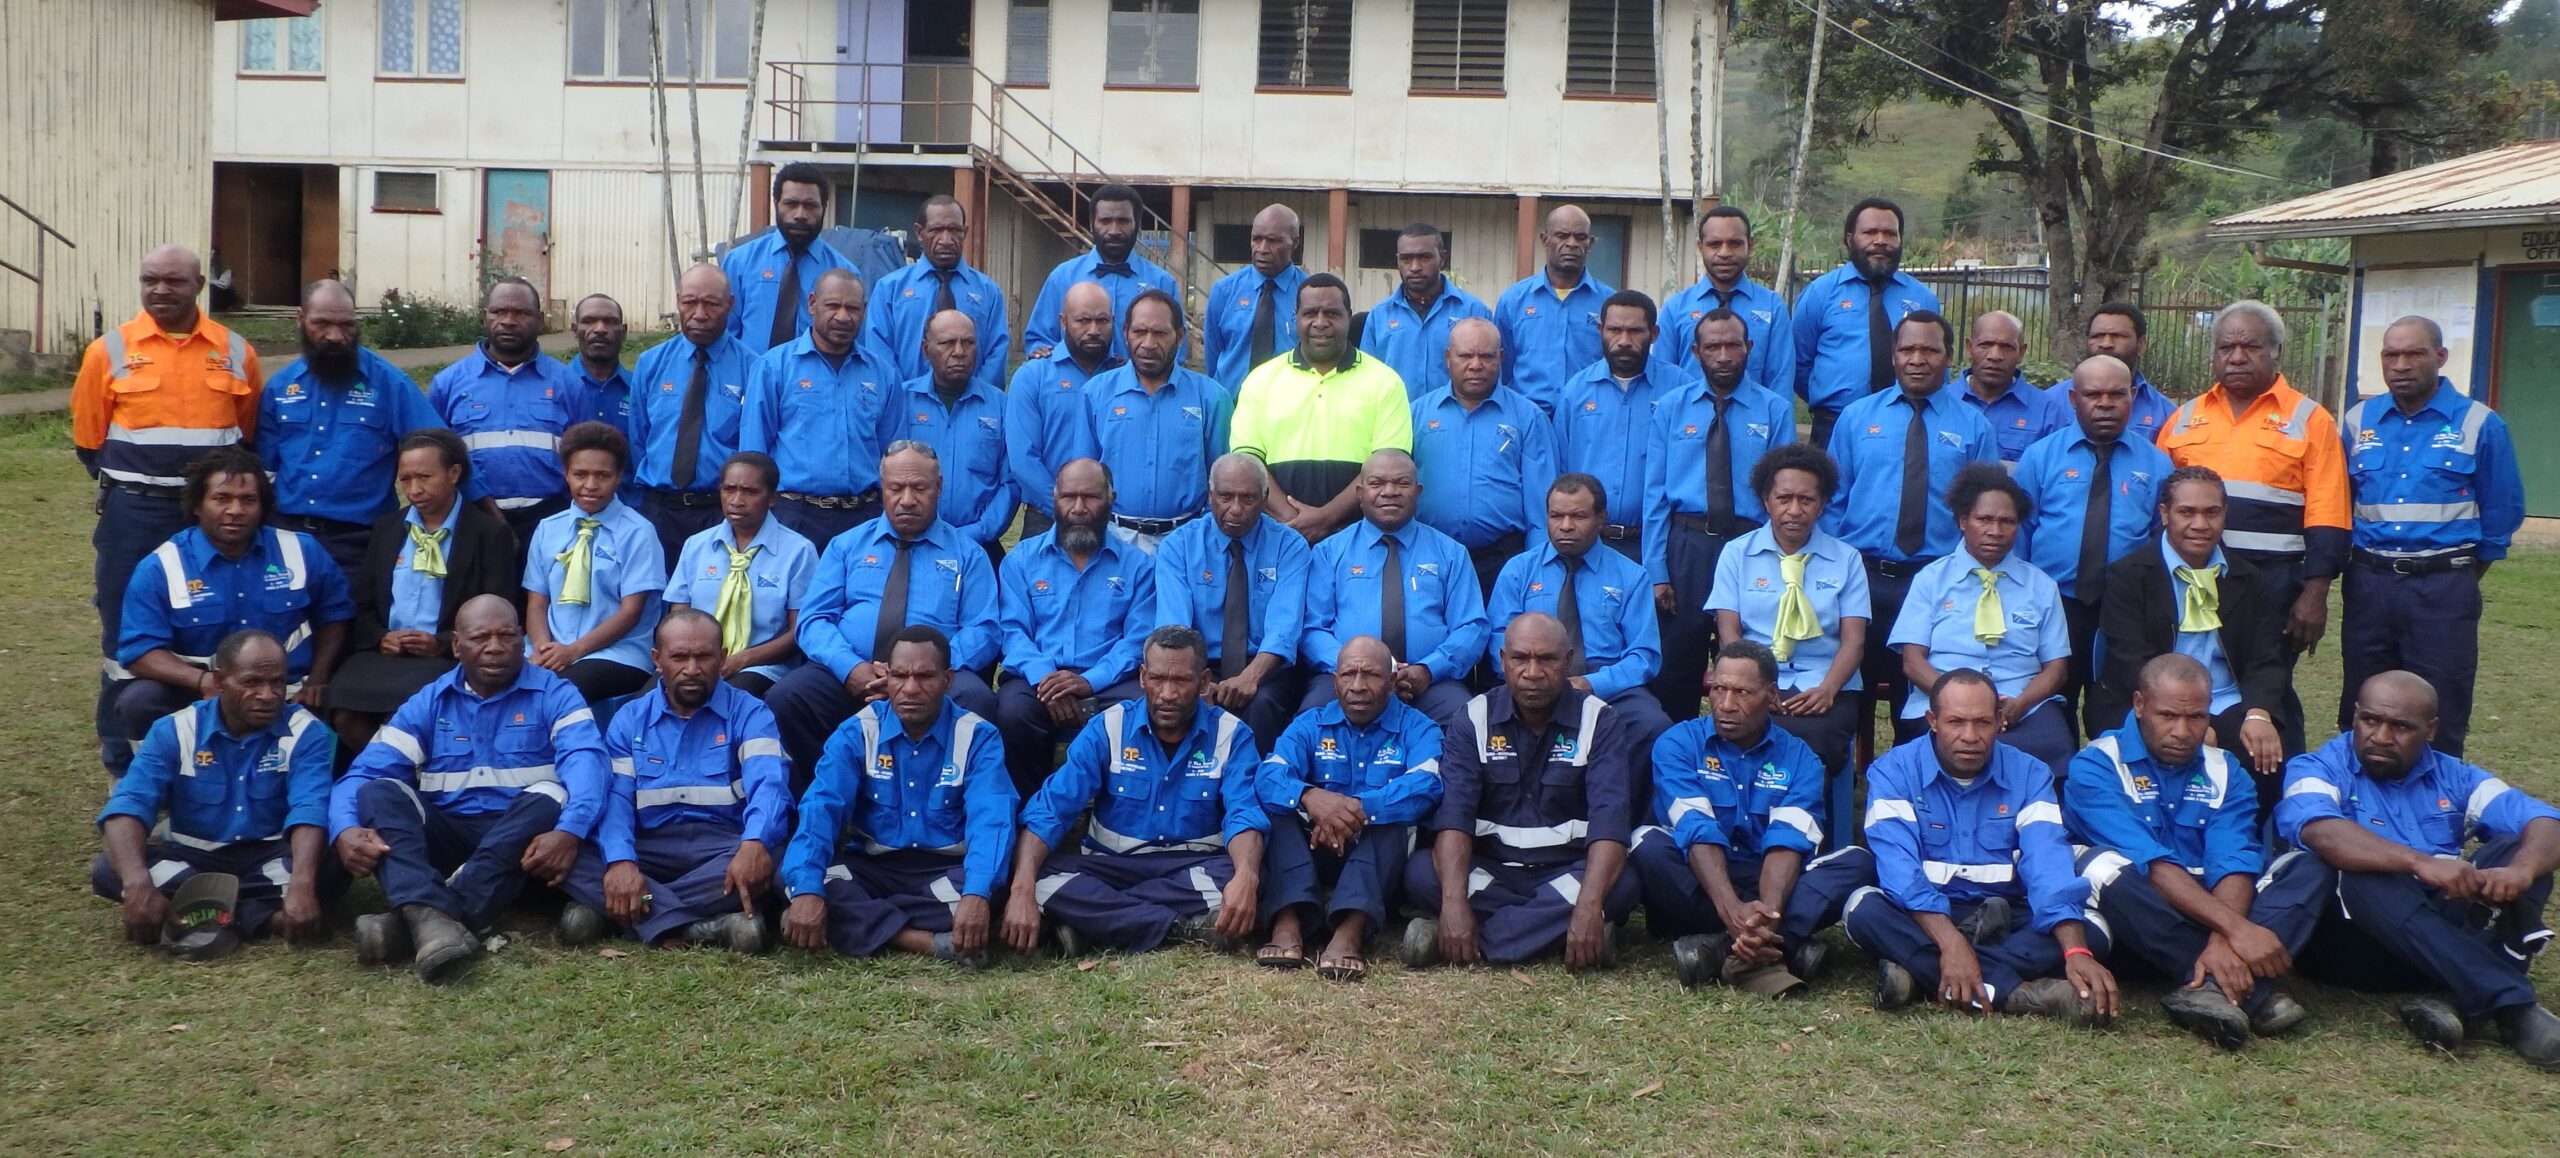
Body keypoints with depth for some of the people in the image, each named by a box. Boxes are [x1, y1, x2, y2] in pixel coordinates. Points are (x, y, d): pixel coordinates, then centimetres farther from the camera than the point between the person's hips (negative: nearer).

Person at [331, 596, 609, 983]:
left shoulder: (555, 695, 2)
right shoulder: (427, 703, 11)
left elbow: (587, 766, -17)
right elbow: (364, 773, 0)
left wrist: (569, 831, -38)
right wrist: (346, 830, -24)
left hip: (521, 843, -2)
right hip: (444, 840, 3)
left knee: (550, 796, -32)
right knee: (378, 790, -21)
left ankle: (409, 921, -42)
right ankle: (430, 915, -49)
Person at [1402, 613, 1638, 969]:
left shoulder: (1602, 723, -4)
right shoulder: (1475, 719, -1)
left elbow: (1610, 820, -19)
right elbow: (1453, 812, -15)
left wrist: (1588, 907, -36)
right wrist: (1454, 901, -32)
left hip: (1567, 872, 0)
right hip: (1487, 872, 0)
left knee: (1621, 886, -32)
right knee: (1420, 872, -27)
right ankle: (1552, 929, -28)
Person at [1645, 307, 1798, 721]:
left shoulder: (1776, 411, 4)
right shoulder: (1671, 407, 4)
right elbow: (1655, 492, 0)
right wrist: (1656, 570, -6)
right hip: (1685, 546, 0)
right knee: (1674, 671, 7)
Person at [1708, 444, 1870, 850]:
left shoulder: (1845, 560, 14)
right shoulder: (1737, 554, 12)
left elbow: (1853, 639, 5)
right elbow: (1729, 633, 3)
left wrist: (1826, 690, -15)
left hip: (1825, 687, 1)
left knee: (1817, 739, -32)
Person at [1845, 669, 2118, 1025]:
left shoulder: (2029, 776, -1)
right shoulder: (1893, 772, -7)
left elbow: (2049, 865, -16)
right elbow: (1899, 865, -22)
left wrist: (2077, 951, -34)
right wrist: (1950, 941, -38)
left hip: (2007, 914, 2)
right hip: (1923, 916, -2)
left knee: (2092, 932, -24)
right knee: (1865, 909, -34)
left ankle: (1920, 975, -34)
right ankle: (2016, 993, -39)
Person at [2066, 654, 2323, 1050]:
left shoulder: (2223, 771, 8)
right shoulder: (2096, 766, -8)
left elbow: (2234, 863, -9)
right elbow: (2150, 865, -21)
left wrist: (2224, 939, -29)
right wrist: (2235, 927, -32)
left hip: (2209, 910, 5)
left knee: (2309, 870, -14)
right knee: (2106, 867, -35)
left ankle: (2215, 989, -37)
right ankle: (2249, 991, -31)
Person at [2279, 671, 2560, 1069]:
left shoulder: (2454, 778, 15)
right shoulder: (2316, 769, 2)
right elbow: (2320, 833, -23)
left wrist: (2522, 869, -24)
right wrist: (2421, 862, -37)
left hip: (2445, 934, 4)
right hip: (2355, 942, -4)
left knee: (2516, 850, -14)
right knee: (2364, 874, -33)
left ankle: (2460, 1002, -34)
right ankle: (2509, 1002, -39)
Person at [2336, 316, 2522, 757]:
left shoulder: (2480, 424, -1)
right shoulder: (2358, 420, 7)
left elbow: (2501, 513, 5)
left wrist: (2463, 580, 8)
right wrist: (2364, 572, 11)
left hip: (2442, 590, -3)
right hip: (2368, 584, 3)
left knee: (2439, 725, 3)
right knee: (2360, 719, 11)